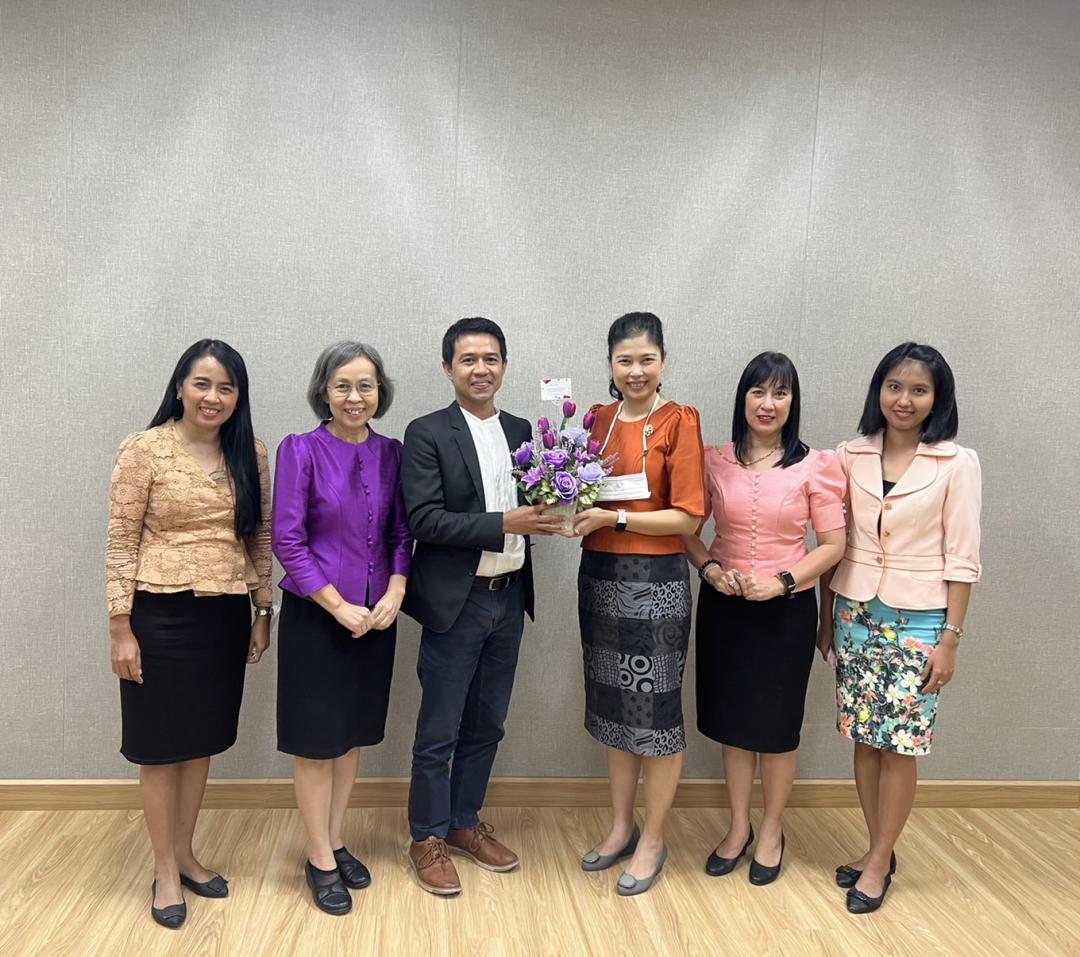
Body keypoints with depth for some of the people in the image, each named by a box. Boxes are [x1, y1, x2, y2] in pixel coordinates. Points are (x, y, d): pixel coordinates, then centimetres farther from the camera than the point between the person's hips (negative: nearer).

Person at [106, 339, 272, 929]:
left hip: (225, 616, 4)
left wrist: (262, 613, 7)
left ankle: (185, 854, 33)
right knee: (161, 744, 9)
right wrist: (120, 628, -10)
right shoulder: (144, 449, -9)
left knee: (201, 740, 16)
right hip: (161, 615, -4)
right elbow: (120, 543, -8)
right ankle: (164, 869, 25)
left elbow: (260, 540, 8)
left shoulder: (252, 455, 3)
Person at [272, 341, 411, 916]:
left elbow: (401, 533, 5)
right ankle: (319, 860, 22)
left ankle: (335, 843, 32)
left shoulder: (391, 453, 2)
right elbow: (288, 540, -13)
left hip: (376, 616, 4)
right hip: (316, 615, -4)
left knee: (353, 733, 15)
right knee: (317, 738, 6)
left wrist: (394, 594, -11)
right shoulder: (300, 450, -10)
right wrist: (340, 607, -15)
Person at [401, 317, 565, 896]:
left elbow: (529, 505, 13)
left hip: (509, 598, 6)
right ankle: (428, 838, 23)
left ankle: (465, 822, 34)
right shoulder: (427, 434, -9)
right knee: (439, 732, 6)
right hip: (455, 602, -5)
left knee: (486, 726, 17)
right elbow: (424, 520, -17)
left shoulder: (520, 431, 8)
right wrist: (504, 524, -23)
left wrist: (545, 514, -10)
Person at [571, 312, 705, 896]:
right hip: (599, 575, 6)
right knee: (612, 706, 15)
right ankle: (621, 826, 32)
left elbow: (688, 516, -12)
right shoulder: (597, 420, 8)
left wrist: (612, 518, -18)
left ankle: (652, 840, 23)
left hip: (656, 581, -5)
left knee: (656, 710, 6)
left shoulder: (679, 422, -8)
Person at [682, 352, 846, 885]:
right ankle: (738, 826, 33)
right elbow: (686, 527, 5)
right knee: (730, 718, 13)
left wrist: (782, 581, -16)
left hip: (786, 608, -2)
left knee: (777, 722, 10)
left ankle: (772, 832, 31)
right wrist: (709, 569, -12)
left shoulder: (815, 466, -6)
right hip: (724, 606, 2)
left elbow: (833, 544, -5)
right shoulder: (715, 461, -1)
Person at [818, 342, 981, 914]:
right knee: (864, 739, 10)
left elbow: (961, 559, -6)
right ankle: (879, 850, 28)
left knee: (898, 744, 3)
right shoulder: (852, 456, 2)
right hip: (855, 612, 3)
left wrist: (950, 638, -8)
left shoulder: (957, 464, -6)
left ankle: (878, 862, 20)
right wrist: (826, 618, 8)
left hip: (917, 619, -3)